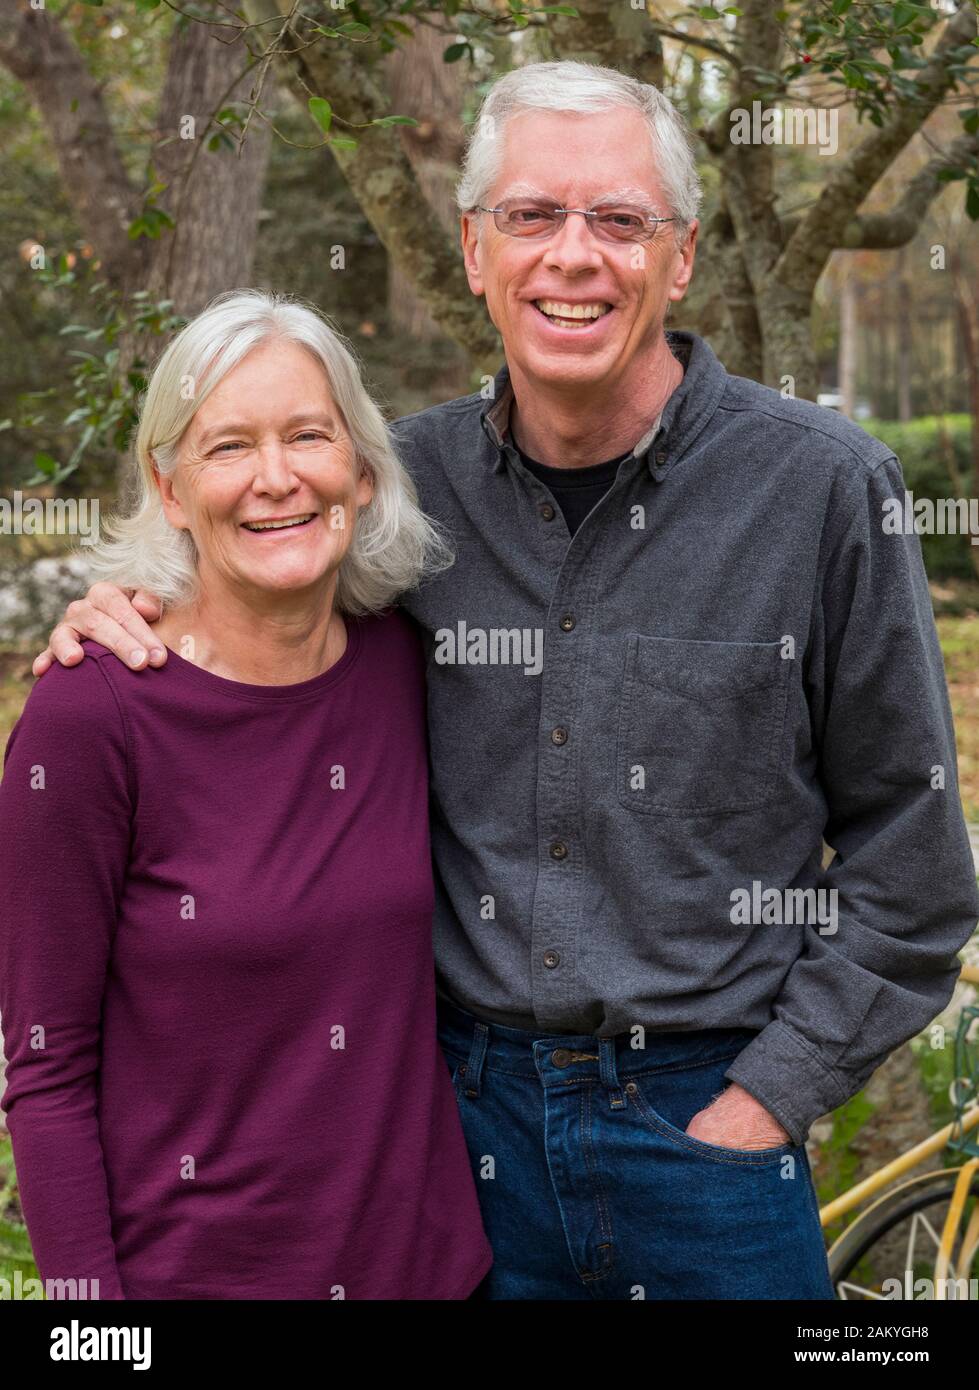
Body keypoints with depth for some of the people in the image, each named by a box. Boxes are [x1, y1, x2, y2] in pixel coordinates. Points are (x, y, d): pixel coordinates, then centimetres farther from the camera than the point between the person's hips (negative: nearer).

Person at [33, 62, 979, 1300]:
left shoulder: (823, 486, -9)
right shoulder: (412, 481, -2)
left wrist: (768, 1098, -8)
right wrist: (127, 618, -4)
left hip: (706, 1115, -2)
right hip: (467, 1110, 2)